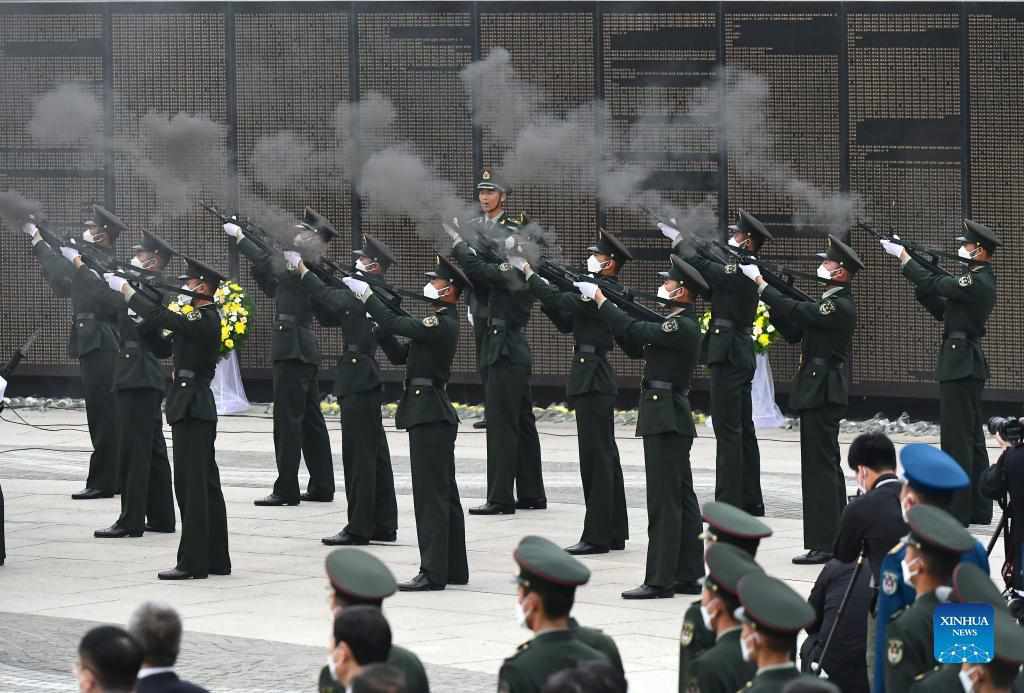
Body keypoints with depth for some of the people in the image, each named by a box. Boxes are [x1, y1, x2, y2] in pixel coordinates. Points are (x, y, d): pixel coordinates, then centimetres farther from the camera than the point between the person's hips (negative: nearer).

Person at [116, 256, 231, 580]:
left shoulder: (206, 319, -15)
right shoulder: (199, 318, 16)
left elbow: (162, 318, -24)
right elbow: (162, 342, 16)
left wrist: (127, 291, -16)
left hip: (192, 407, -10)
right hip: (194, 406, 10)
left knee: (191, 485, -8)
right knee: (205, 485, 12)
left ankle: (192, 562, -7)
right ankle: (216, 559, 17)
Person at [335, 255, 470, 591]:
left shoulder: (441, 324, -15)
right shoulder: (441, 323, 16)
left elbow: (396, 324, -22)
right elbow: (402, 353, 18)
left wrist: (366, 295, -13)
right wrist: (376, 325, 7)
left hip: (429, 415, -11)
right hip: (434, 415, 11)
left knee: (431, 496, -9)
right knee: (444, 494, 13)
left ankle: (432, 573, -10)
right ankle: (453, 568, 18)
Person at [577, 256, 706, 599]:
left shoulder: (682, 327, -16)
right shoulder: (677, 325, 15)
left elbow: (634, 331, -21)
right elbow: (636, 348, 19)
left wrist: (600, 299, -11)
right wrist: (604, 304, 9)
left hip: (666, 420, -10)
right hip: (669, 419, 10)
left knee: (663, 503, -8)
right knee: (681, 500, 11)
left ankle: (660, 580, -8)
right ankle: (688, 576, 14)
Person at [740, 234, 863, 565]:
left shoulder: (840, 306, -16)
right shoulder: (832, 303, 16)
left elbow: (796, 311, -24)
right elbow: (794, 329, 16)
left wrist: (760, 282, -16)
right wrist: (771, 300, 5)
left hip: (822, 393, -11)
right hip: (821, 391, 11)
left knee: (820, 466, -9)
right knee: (827, 465, 14)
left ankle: (824, 545, -8)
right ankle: (836, 540, 20)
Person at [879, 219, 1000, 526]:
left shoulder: (977, 282, -16)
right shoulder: (980, 281, 15)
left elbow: (934, 285, -19)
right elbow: (941, 309, 18)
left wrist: (903, 256, -10)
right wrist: (924, 284, 6)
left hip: (960, 366, -10)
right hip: (969, 365, 10)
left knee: (957, 439, -8)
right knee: (971, 438, 13)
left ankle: (956, 510, -7)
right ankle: (978, 509, 18)